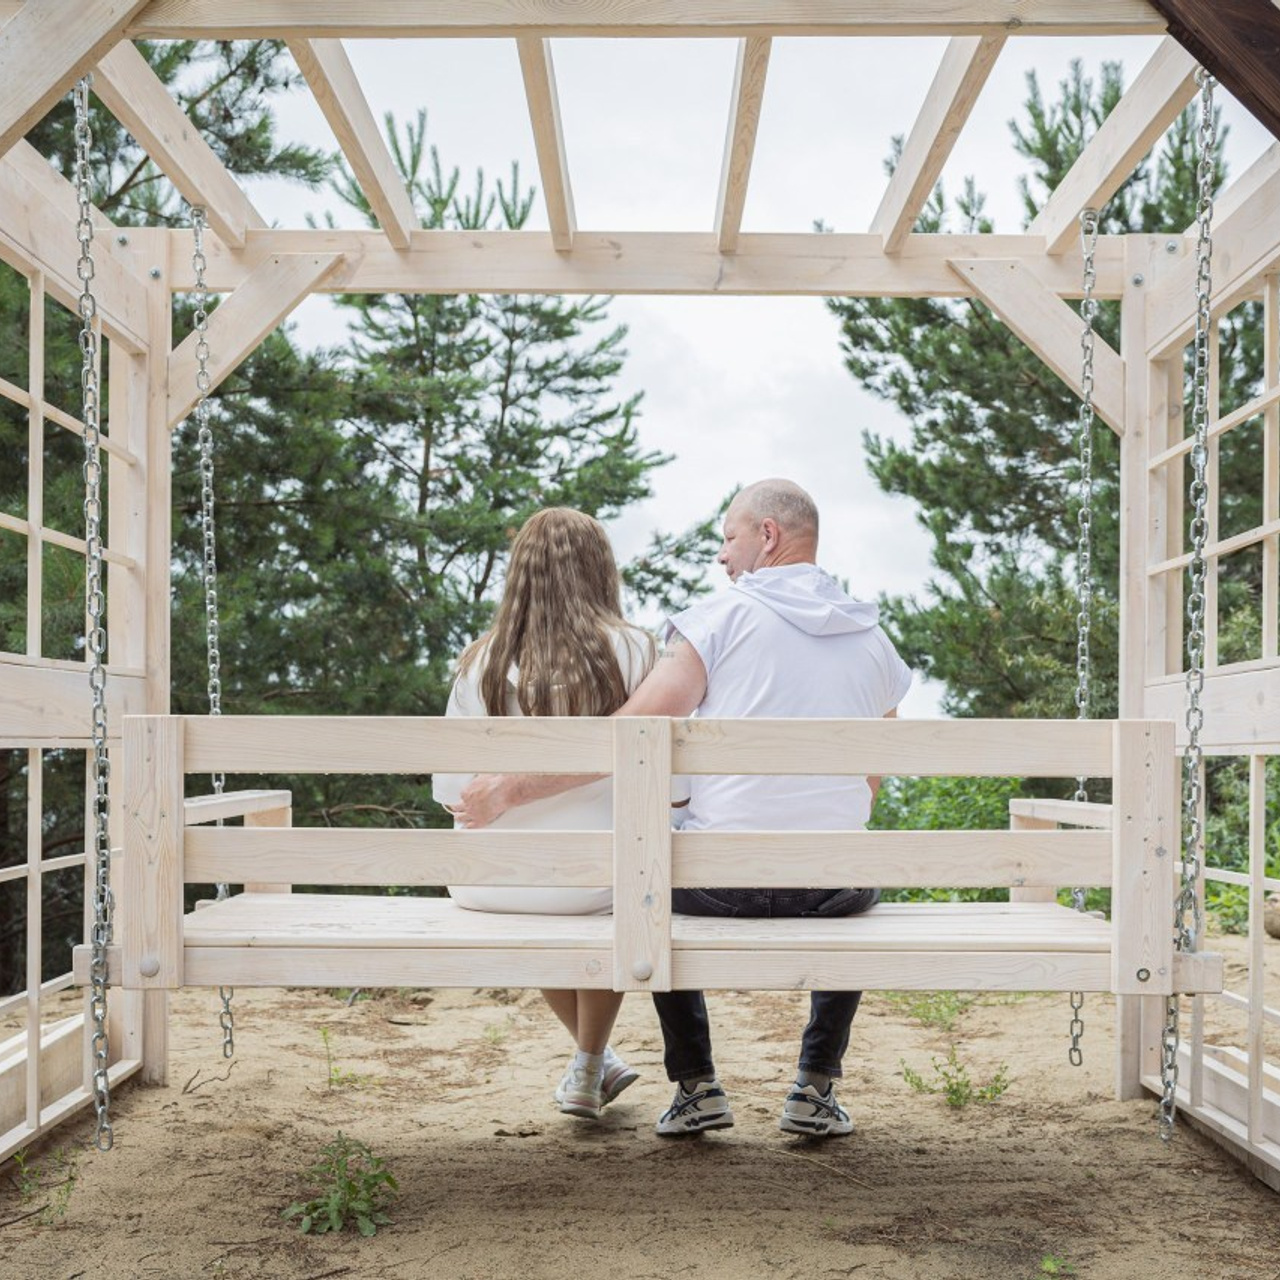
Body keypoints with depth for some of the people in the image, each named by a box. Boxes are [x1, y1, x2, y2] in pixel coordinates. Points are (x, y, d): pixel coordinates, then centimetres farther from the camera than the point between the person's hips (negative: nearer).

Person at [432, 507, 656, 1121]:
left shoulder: (480, 663, -2)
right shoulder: (633, 652, -8)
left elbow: (451, 793, 1)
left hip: (490, 884, 2)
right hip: (593, 880, -2)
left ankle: (595, 1059, 49)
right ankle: (588, 1068, 43)